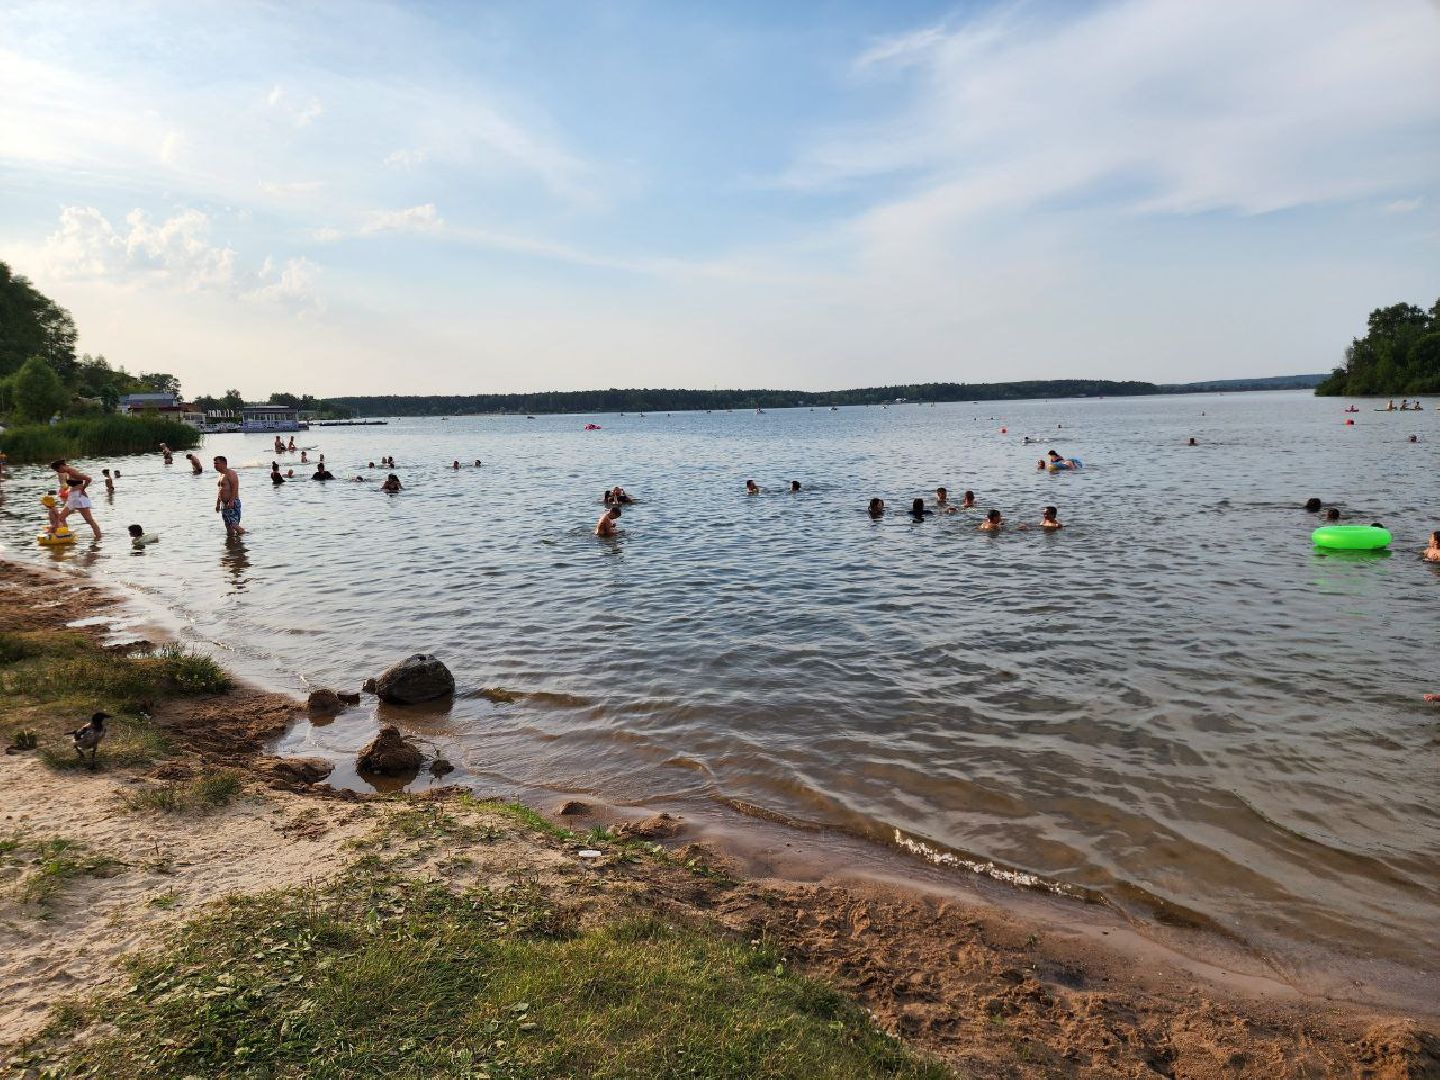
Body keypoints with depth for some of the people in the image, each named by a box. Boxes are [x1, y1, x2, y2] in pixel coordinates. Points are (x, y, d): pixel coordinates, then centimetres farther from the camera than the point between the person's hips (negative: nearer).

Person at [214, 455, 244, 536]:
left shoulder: (231, 473, -8)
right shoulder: (221, 475, 20)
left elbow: (235, 488, -18)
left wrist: (231, 501, -25)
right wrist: (218, 504, 21)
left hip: (232, 503, -9)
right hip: (224, 504, 9)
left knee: (233, 525, -17)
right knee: (228, 526, 7)